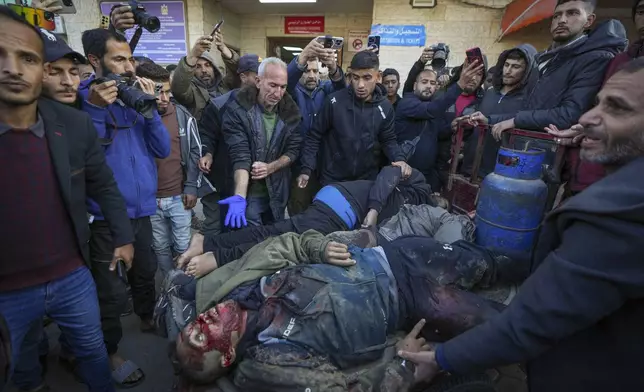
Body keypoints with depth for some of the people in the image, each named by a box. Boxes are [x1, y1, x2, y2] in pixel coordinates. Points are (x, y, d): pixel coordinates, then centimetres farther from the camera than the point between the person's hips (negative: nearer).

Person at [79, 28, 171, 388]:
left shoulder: (135, 98, 5)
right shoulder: (81, 100, -10)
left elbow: (163, 149, -2)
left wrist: (149, 106, -12)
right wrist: (95, 109, -25)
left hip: (141, 209, 5)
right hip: (105, 216, -5)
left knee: (145, 273, 24)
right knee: (112, 292, 7)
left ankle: (148, 318, 50)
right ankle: (112, 351, 31)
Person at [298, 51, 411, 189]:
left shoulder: (385, 107, -5)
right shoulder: (335, 101, -13)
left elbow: (388, 140, 7)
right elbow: (314, 136, -6)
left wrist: (399, 159, -12)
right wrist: (306, 169, -12)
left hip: (368, 180, 3)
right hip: (333, 179, -2)